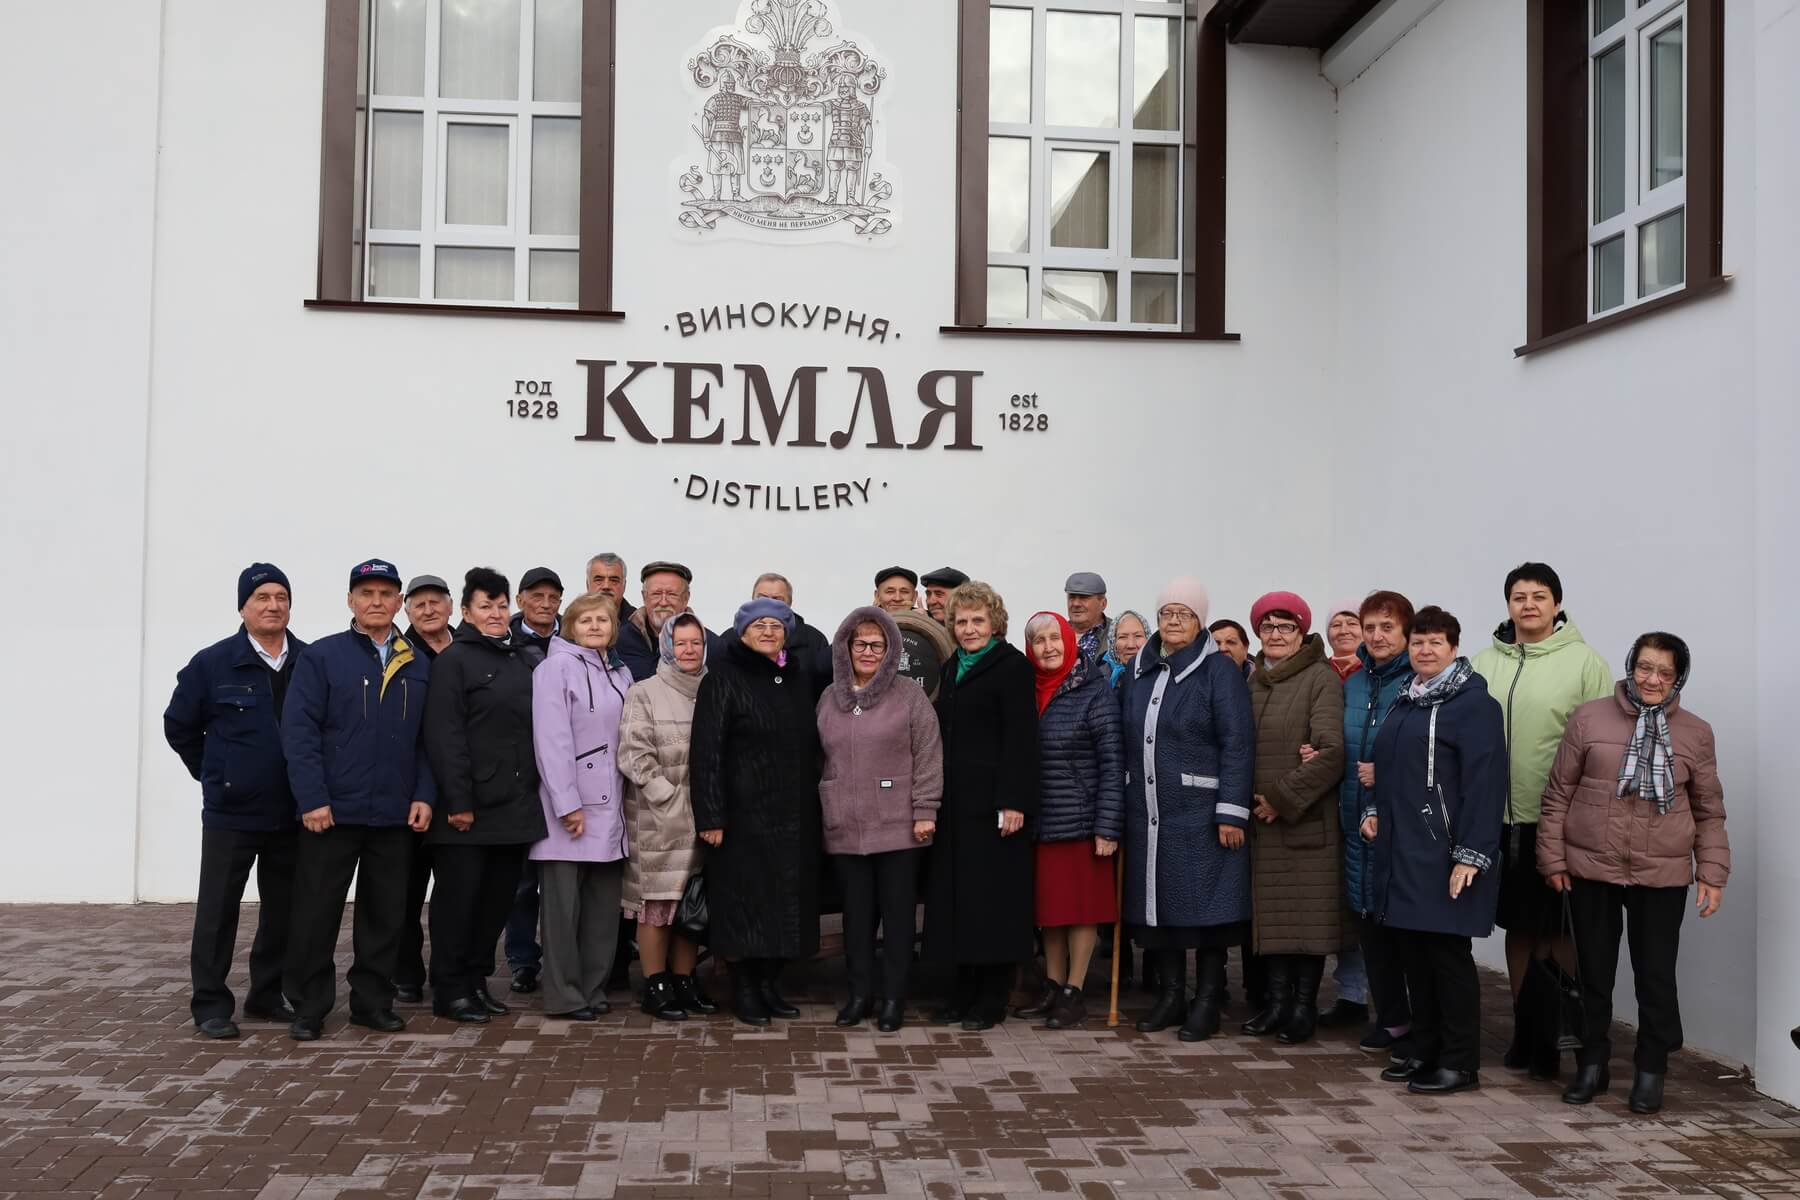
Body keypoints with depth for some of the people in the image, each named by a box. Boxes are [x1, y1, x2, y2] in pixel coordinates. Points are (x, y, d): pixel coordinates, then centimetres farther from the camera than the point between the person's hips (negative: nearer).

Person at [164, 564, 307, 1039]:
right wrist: (214, 775, 10)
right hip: (231, 813, -2)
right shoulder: (212, 663, -4)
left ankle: (267, 995, 25)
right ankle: (211, 1005, 13)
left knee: (283, 909, 11)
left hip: (292, 814, 2)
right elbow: (179, 726, 8)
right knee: (218, 910, 3)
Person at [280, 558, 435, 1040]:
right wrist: (312, 799, -14)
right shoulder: (321, 657, -2)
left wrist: (424, 795, -1)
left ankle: (373, 1001, 22)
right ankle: (308, 1008, 15)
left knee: (385, 914, 10)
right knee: (316, 913, 4)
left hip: (396, 815, 3)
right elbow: (299, 732, -7)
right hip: (332, 811, -3)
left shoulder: (418, 666, 9)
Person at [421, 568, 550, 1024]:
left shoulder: (521, 659, 16)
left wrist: (535, 792, 13)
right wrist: (458, 801, -17)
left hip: (516, 806, 7)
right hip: (469, 808, -6)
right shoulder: (454, 660, -5)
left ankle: (477, 979, 23)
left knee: (499, 896, 11)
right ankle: (450, 990, 11)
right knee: (459, 897, 1)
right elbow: (445, 737, -12)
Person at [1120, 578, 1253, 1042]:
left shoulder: (1220, 669, -4)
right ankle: (1170, 995, 22)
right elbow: (1125, 739, 14)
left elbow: (1237, 744, -9)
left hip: (1199, 812, -5)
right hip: (1147, 812, 5)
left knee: (1204, 903, 0)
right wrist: (1118, 803, 9)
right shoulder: (1139, 670, 12)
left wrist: (1231, 812, -14)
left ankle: (1207, 1002, 11)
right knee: (1157, 902, 9)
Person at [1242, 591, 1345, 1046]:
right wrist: (1249, 801, 4)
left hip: (1307, 818, -5)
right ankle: (1276, 1003, 17)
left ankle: (1304, 1006, 10)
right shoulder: (1251, 682, 12)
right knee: (1270, 914, 8)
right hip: (1261, 820, 5)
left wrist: (1283, 797, -13)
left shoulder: (1321, 679, -6)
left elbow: (1332, 752, -15)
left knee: (1309, 913, 0)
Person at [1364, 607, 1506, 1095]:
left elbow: (1484, 783, -16)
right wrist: (1374, 810, 9)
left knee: (1447, 953, -2)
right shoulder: (1405, 701, 16)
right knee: (1412, 952, 12)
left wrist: (1470, 854, -20)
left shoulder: (1474, 703, -9)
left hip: (1441, 854, -8)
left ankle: (1460, 1063, 8)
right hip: (1400, 850, 8)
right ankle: (1425, 1052, 23)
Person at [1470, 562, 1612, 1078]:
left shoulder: (1584, 661, -4)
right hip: (1503, 817, 4)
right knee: (1518, 927, 13)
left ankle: (1554, 1036, 16)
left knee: (1559, 931, 3)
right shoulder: (1487, 662, 8)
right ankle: (1524, 1030, 25)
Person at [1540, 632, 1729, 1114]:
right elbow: (1558, 794, 2)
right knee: (1594, 972, 11)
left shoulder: (1696, 733, 4)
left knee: (1656, 975, 6)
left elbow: (1709, 812, 9)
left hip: (1662, 877, 0)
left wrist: (1712, 874, 3)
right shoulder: (1589, 718, -1)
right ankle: (1592, 1063, 25)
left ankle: (1651, 1070, 22)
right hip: (1590, 870, 0)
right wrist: (1552, 858, 0)